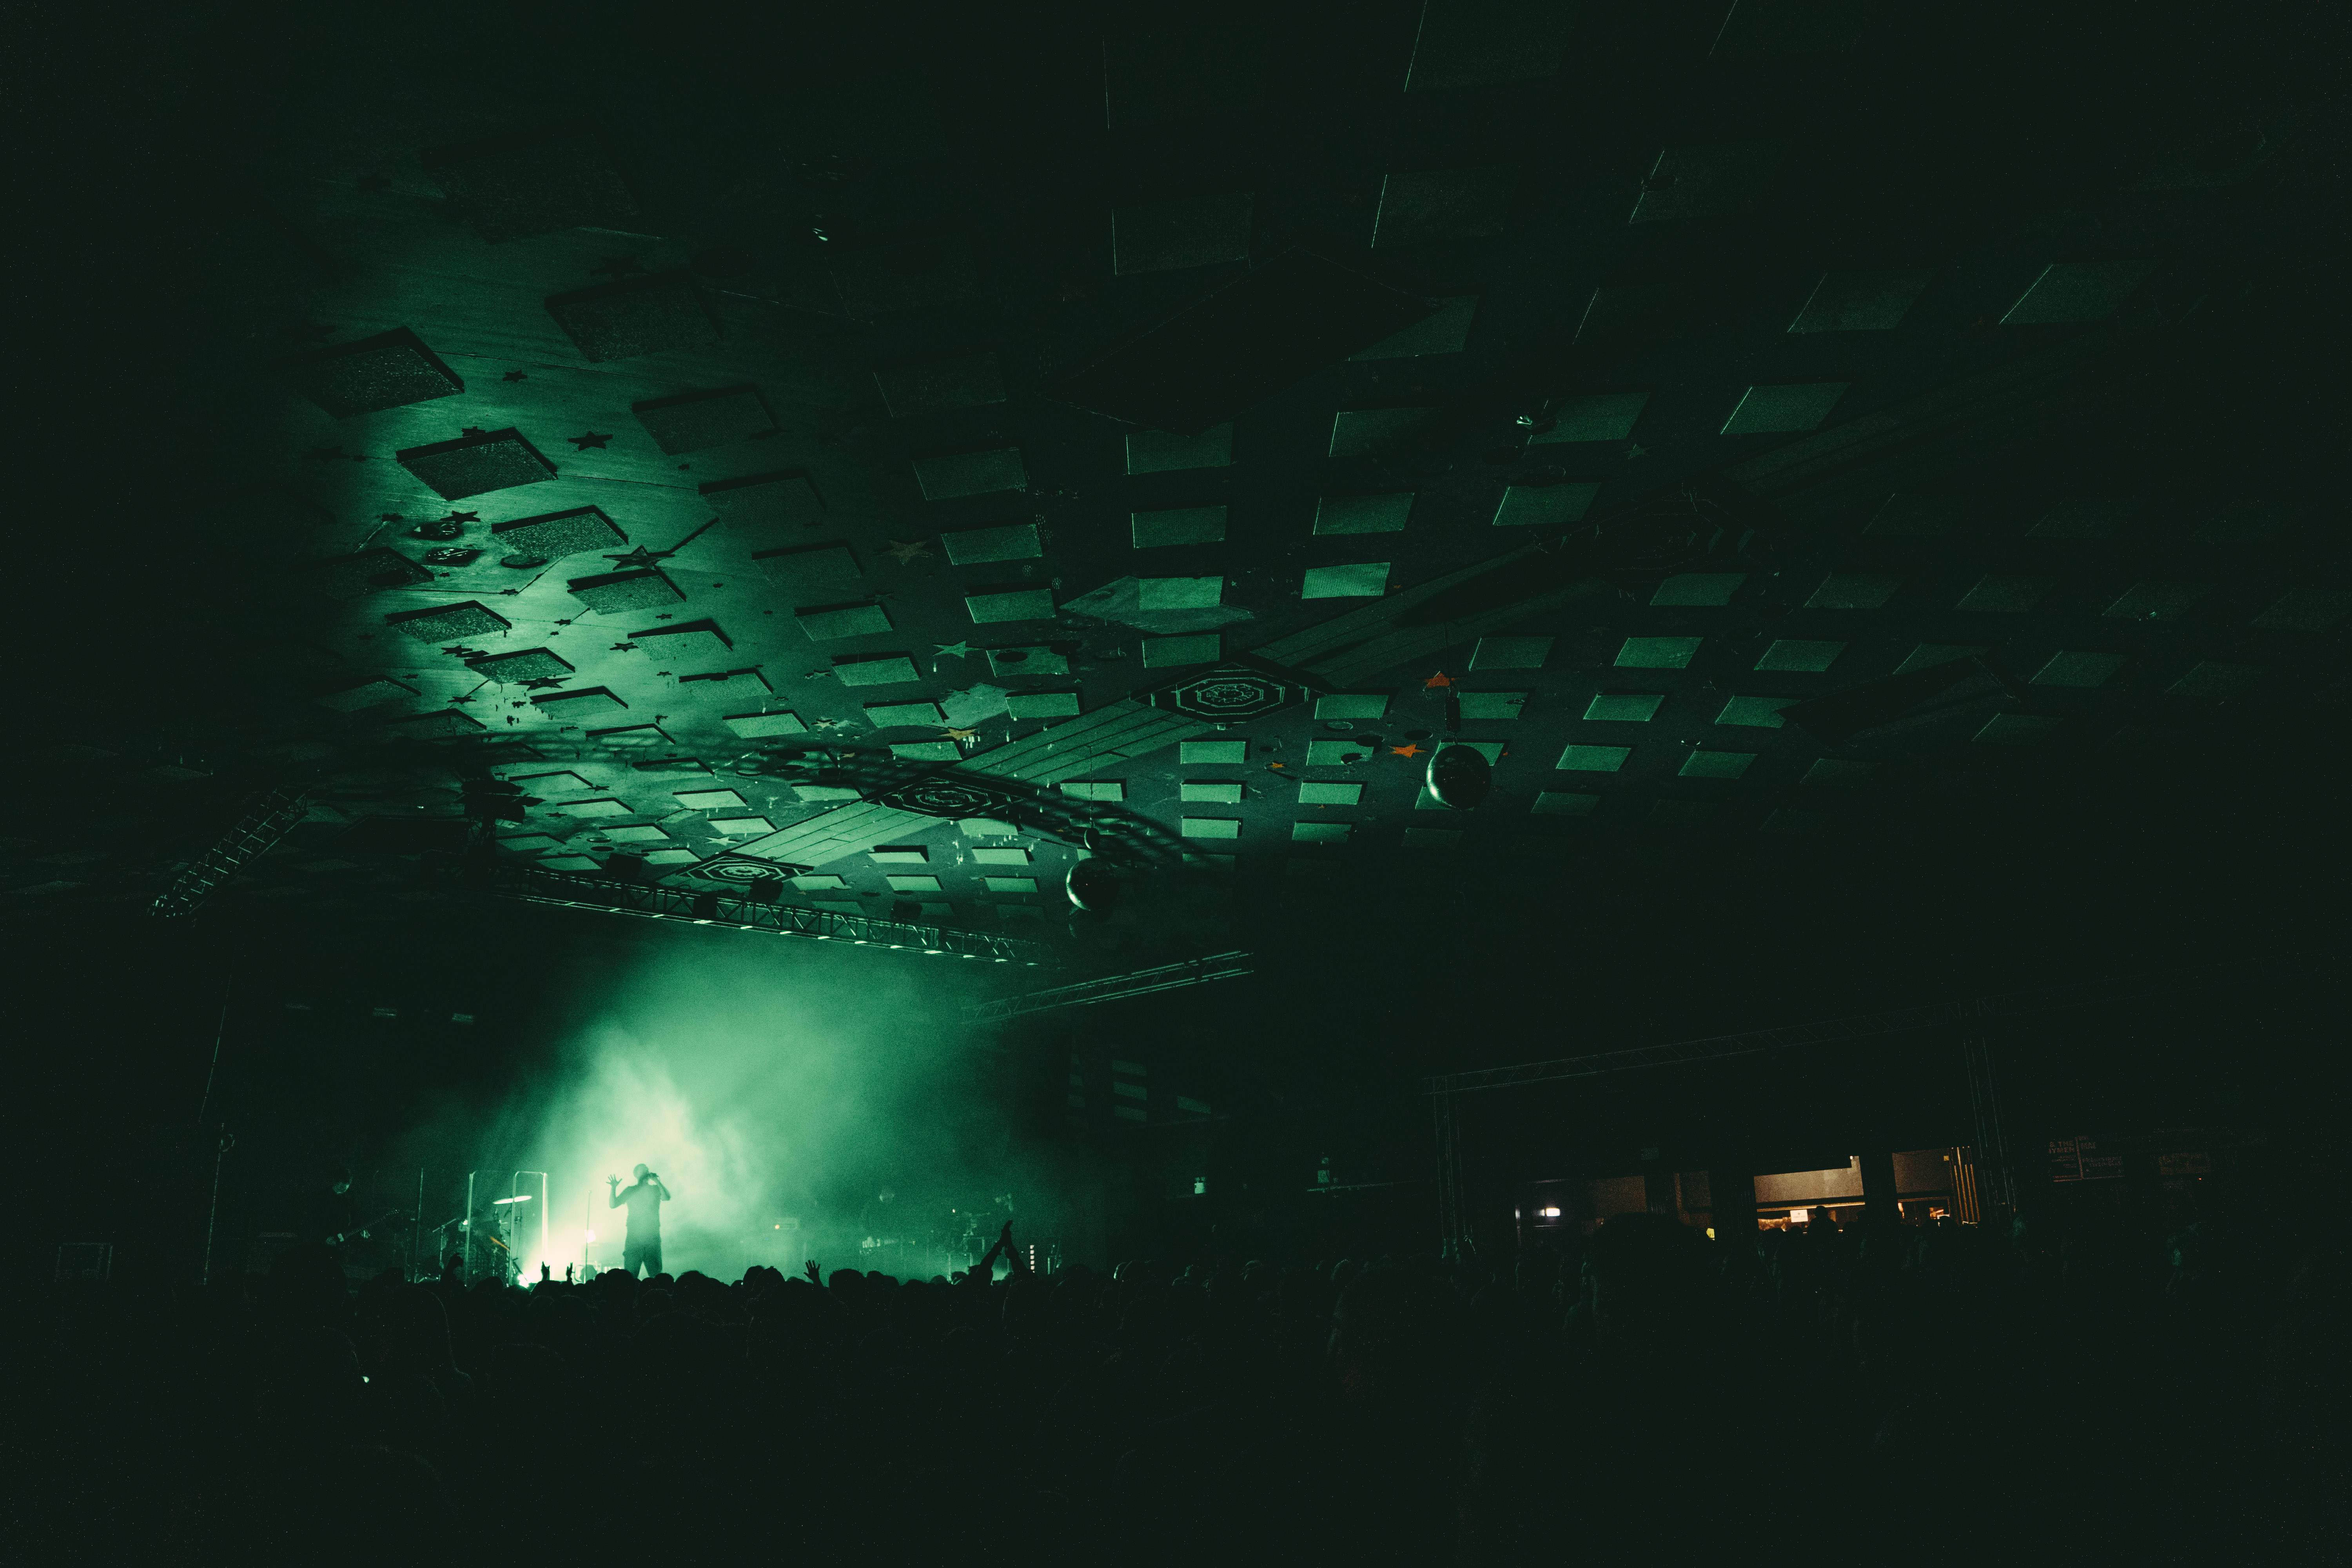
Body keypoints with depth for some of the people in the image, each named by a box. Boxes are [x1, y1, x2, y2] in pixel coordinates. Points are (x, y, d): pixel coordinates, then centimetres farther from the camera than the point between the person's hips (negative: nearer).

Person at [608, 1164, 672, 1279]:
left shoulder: (656, 1189, 10)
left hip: (653, 1237, -1)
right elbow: (613, 1205, 5)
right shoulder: (630, 1191, 12)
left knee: (656, 1275, -6)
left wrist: (657, 1182, -19)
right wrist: (614, 1188, -10)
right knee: (629, 1275, -5)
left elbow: (667, 1198, -9)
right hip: (633, 1238, 1)